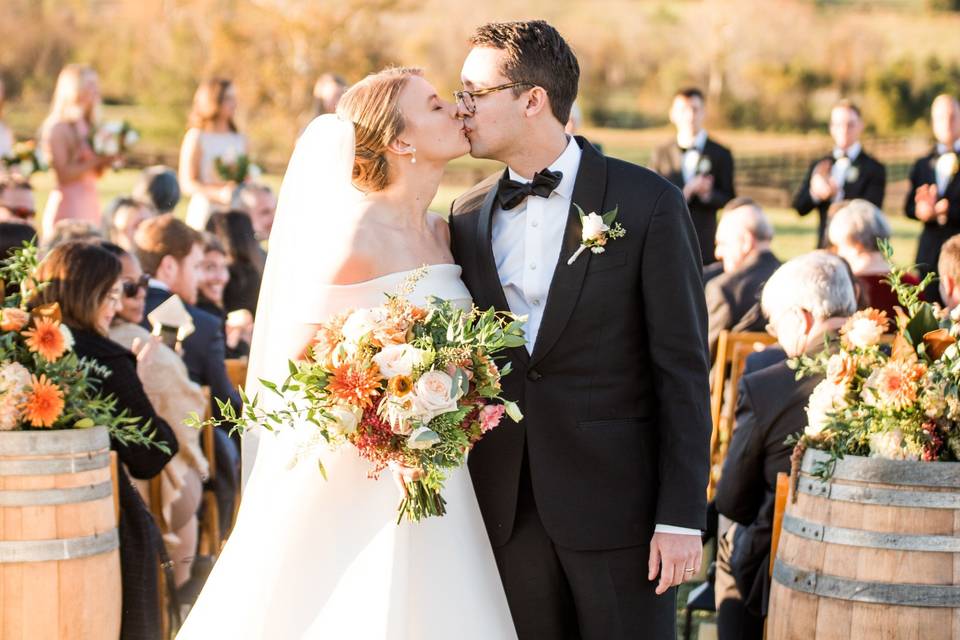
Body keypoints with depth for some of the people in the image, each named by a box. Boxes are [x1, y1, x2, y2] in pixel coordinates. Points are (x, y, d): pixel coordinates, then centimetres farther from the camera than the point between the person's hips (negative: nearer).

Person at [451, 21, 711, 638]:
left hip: (618, 501, -4)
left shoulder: (647, 203, -6)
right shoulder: (468, 217, 8)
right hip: (508, 510, 4)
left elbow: (682, 367, -7)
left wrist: (682, 515, -11)